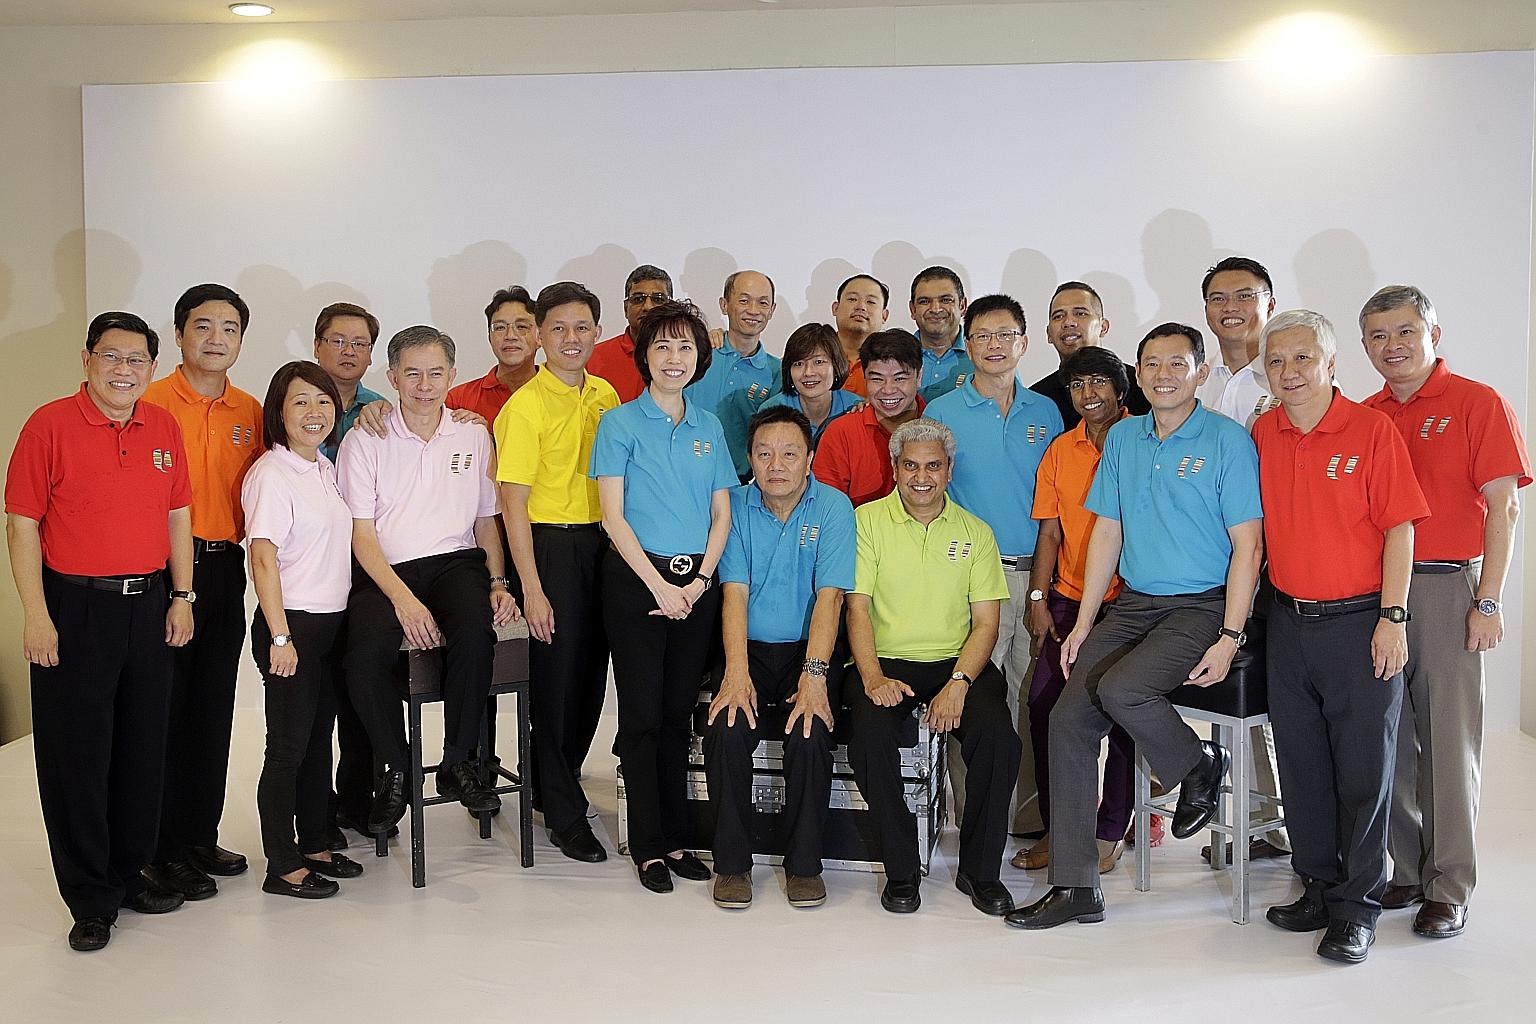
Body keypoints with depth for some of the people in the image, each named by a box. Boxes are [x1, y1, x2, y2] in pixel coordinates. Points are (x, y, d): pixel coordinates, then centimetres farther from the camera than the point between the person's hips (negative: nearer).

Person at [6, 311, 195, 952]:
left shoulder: (163, 428, 7)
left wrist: (182, 597, 8)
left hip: (149, 608, 5)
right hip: (74, 608, -5)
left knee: (143, 749, 12)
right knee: (77, 754, 2)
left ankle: (130, 873, 28)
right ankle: (90, 900, 13)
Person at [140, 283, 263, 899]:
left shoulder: (249, 412, 9)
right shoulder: (152, 404, -8)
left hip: (226, 570, 6)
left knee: (214, 710, 12)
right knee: (165, 709, 1)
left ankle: (201, 838, 25)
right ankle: (163, 851, 11)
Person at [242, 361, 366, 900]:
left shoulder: (325, 469, 11)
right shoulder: (271, 474, -13)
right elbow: (263, 559, -17)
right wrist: (280, 637, -21)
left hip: (332, 620, 8)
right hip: (292, 622, -8)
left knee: (319, 738, 15)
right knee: (288, 747, -1)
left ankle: (314, 845, 27)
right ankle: (282, 866, 9)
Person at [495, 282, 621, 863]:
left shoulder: (605, 396, 8)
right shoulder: (524, 406, -11)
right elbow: (513, 504, -13)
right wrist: (531, 587, -16)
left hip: (600, 545, 6)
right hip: (549, 547, -6)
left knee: (592, 674, 13)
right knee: (556, 676, -1)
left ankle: (552, 784, 34)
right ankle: (565, 815, 12)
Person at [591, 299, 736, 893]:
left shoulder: (708, 428, 11)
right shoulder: (621, 423, -1)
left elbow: (721, 515, 10)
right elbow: (613, 515, -6)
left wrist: (700, 581, -5)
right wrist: (660, 585, -12)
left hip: (696, 584, 4)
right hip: (637, 580, -4)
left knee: (679, 714, 10)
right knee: (643, 714, -1)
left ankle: (676, 838, 19)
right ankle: (649, 846, 8)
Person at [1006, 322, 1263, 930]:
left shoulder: (1228, 441, -6)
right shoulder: (1122, 439, 11)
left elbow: (1247, 546, -9)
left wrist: (1230, 639, -16)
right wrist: (1082, 624, 8)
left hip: (1200, 607, -6)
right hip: (1131, 604, 6)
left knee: (1120, 689, -30)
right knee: (1068, 717, -9)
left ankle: (1201, 767, 3)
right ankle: (1075, 886, -2)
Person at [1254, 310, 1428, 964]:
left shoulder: (1372, 430, -6)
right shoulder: (1262, 436, 7)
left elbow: (1399, 530, -7)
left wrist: (1392, 619, -12)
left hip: (1359, 622, -4)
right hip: (1288, 622, 5)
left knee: (1363, 769, 1)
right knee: (1302, 765, 11)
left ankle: (1358, 909, 11)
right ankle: (1319, 887, 25)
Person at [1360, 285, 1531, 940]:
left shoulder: (1478, 405, -1)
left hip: (1444, 589, -4)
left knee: (1448, 741, 0)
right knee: (1389, 738, 8)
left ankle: (1449, 889, 8)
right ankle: (1404, 872, 19)